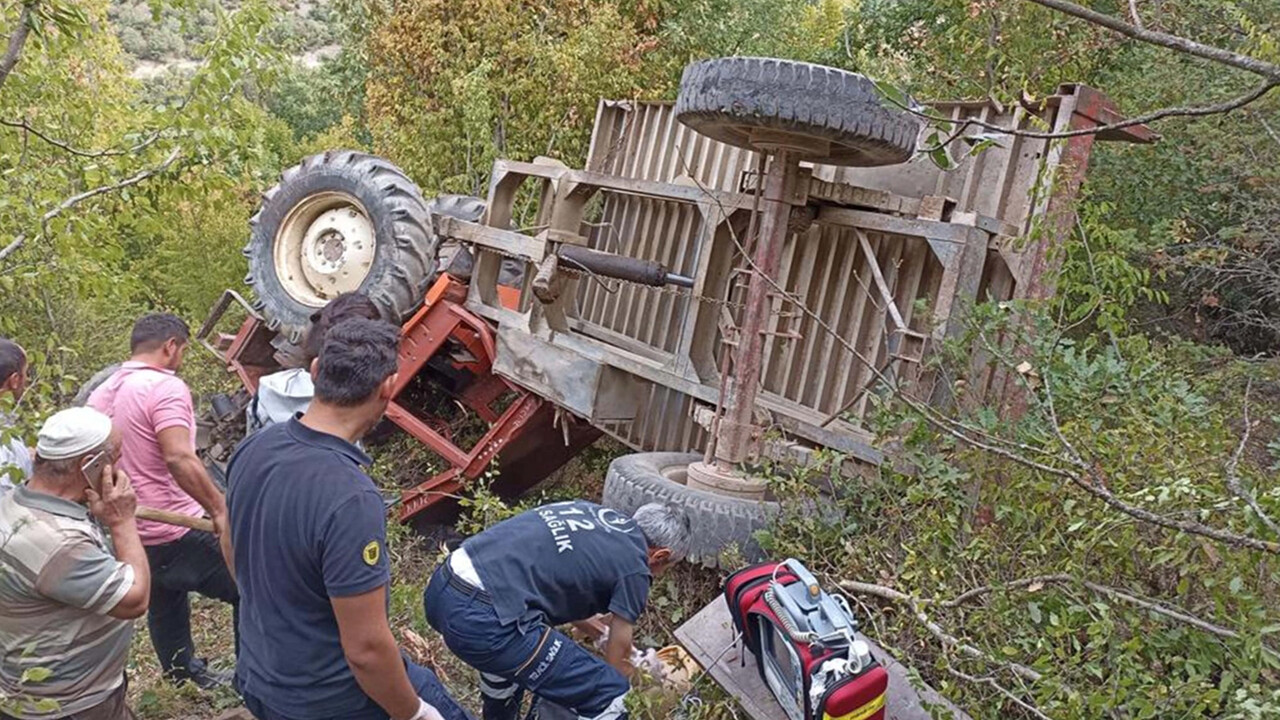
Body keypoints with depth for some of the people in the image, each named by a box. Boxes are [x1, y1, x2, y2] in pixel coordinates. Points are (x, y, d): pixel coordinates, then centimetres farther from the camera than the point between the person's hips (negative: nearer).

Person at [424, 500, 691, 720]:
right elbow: (618, 653, 15)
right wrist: (616, 686, 37)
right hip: (481, 621, -9)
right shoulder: (634, 568, 2)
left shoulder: (588, 511, 21)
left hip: (440, 588, 9)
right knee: (608, 697, 0)